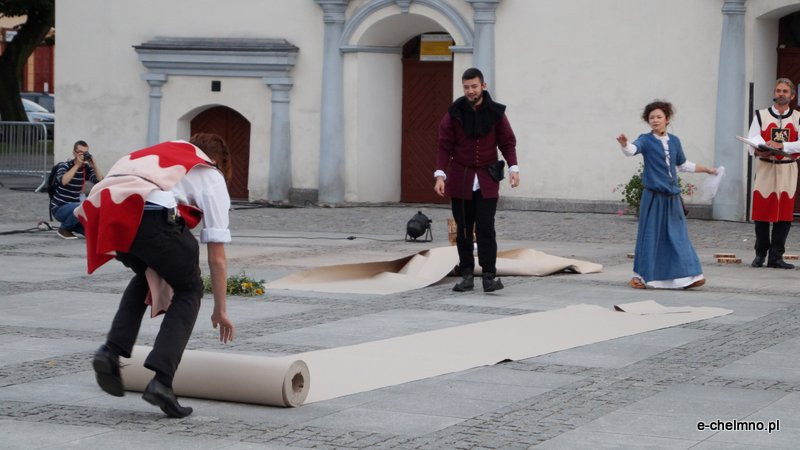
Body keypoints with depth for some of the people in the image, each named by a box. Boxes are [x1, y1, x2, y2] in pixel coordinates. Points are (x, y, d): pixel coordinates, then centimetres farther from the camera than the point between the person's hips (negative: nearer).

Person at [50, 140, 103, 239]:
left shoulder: (87, 168, 1)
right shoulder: (64, 165, -11)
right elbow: (63, 181, -33)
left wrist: (94, 164, -19)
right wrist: (77, 165, -30)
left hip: (74, 206, 6)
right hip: (59, 208, -6)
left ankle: (71, 227, 17)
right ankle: (63, 229, -9)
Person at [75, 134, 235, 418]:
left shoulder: (162, 152, 38)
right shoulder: (213, 178, 23)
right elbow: (217, 257, 21)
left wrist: (154, 273, 42)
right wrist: (220, 310, 29)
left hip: (104, 212, 5)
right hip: (151, 214, -5)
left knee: (144, 276, 33)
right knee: (189, 291, 16)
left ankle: (112, 351, 14)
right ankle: (161, 380, 1)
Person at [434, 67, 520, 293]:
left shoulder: (495, 112, 1)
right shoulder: (454, 113, 0)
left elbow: (507, 142, 5)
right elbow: (445, 146, -1)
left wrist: (513, 167, -10)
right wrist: (440, 174, -12)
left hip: (486, 180, -1)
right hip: (460, 179, 1)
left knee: (486, 228, -8)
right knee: (463, 230, 5)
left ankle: (489, 275, -7)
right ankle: (466, 274, 12)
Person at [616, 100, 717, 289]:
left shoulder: (674, 141, 9)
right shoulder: (646, 140, -5)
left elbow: (683, 165, 24)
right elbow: (633, 149, -27)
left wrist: (706, 169, 30)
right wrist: (625, 144, -49)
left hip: (672, 197, 4)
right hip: (653, 196, -4)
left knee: (678, 236, 5)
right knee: (650, 235, -1)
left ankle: (686, 276, 8)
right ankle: (641, 275, 10)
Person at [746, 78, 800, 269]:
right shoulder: (760, 115, 7)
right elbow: (752, 139, -3)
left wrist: (782, 146, -21)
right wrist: (760, 148, -25)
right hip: (765, 168, -1)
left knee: (784, 213, -1)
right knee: (762, 212, -1)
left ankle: (776, 256, 4)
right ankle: (760, 254, 11)